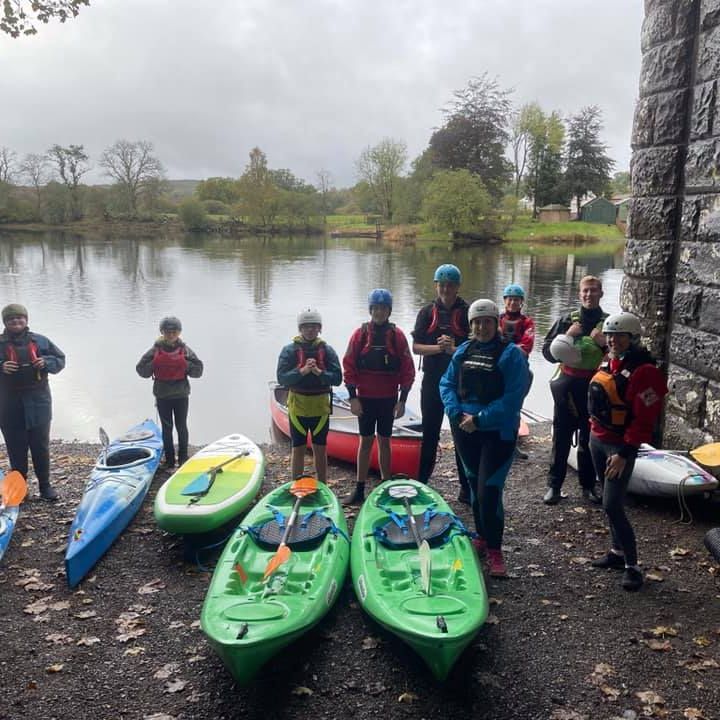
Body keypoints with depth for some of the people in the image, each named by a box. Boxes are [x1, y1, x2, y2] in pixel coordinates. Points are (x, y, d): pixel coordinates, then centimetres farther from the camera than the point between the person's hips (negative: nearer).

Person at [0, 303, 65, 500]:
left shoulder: (40, 341, 5)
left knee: (41, 446, 8)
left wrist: (46, 362, -9)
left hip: (38, 402, 1)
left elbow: (60, 359, 11)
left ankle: (45, 486, 19)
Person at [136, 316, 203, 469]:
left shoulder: (185, 350, 0)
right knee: (167, 428, 8)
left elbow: (198, 370, -3)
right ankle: (169, 459, 17)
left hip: (181, 395, 0)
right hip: (162, 396, 0)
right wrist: (154, 364, -16)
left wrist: (185, 365, -17)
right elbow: (141, 370, -2)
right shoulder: (155, 350, 0)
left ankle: (183, 458, 20)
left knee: (181, 426, 7)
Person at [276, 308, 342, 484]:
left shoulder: (327, 350, 0)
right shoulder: (289, 350, -3)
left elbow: (337, 378, -6)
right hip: (298, 407, -1)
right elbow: (282, 378, -11)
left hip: (320, 407, 1)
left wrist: (319, 372, -21)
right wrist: (302, 371, -24)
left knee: (321, 450, 12)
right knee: (298, 449, 9)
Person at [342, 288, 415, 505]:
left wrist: (402, 400, -3)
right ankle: (359, 490, 12)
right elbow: (349, 367, -2)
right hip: (365, 398, 0)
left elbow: (408, 370, 0)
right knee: (365, 441, 5)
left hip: (388, 399, 0)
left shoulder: (397, 335, -1)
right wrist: (353, 398, -6)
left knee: (384, 441, 9)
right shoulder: (360, 334, -1)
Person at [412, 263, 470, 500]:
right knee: (430, 434, 11)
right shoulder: (427, 312, 4)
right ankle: (421, 483, 22)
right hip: (432, 381, 2)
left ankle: (466, 489, 14)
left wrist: (454, 349, -23)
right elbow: (416, 347, 0)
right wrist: (438, 348, -17)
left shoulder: (467, 312, -2)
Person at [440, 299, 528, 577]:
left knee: (489, 490, -8)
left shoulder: (511, 354, -9)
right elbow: (447, 384, 8)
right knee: (474, 484, 16)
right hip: (464, 429, 6)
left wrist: (479, 419, -18)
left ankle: (494, 549, 7)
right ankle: (482, 536, 33)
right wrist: (458, 414, -8)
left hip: (498, 432, -5)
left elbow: (512, 398, -16)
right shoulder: (463, 351, 8)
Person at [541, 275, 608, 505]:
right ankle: (554, 486, 12)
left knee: (589, 439, 10)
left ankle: (588, 485, 23)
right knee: (561, 437, 4)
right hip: (567, 386, 0)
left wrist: (604, 344, -14)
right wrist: (567, 336, -12)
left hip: (594, 388, 0)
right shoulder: (567, 319, 3)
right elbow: (548, 352, 1)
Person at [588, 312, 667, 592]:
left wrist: (624, 453, -22)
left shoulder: (644, 371, -19)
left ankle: (632, 565, 3)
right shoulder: (609, 362, 7)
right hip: (597, 439, 8)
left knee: (612, 505, -10)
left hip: (620, 445, -8)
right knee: (610, 501, 16)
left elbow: (644, 420, -21)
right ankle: (618, 551, 29)